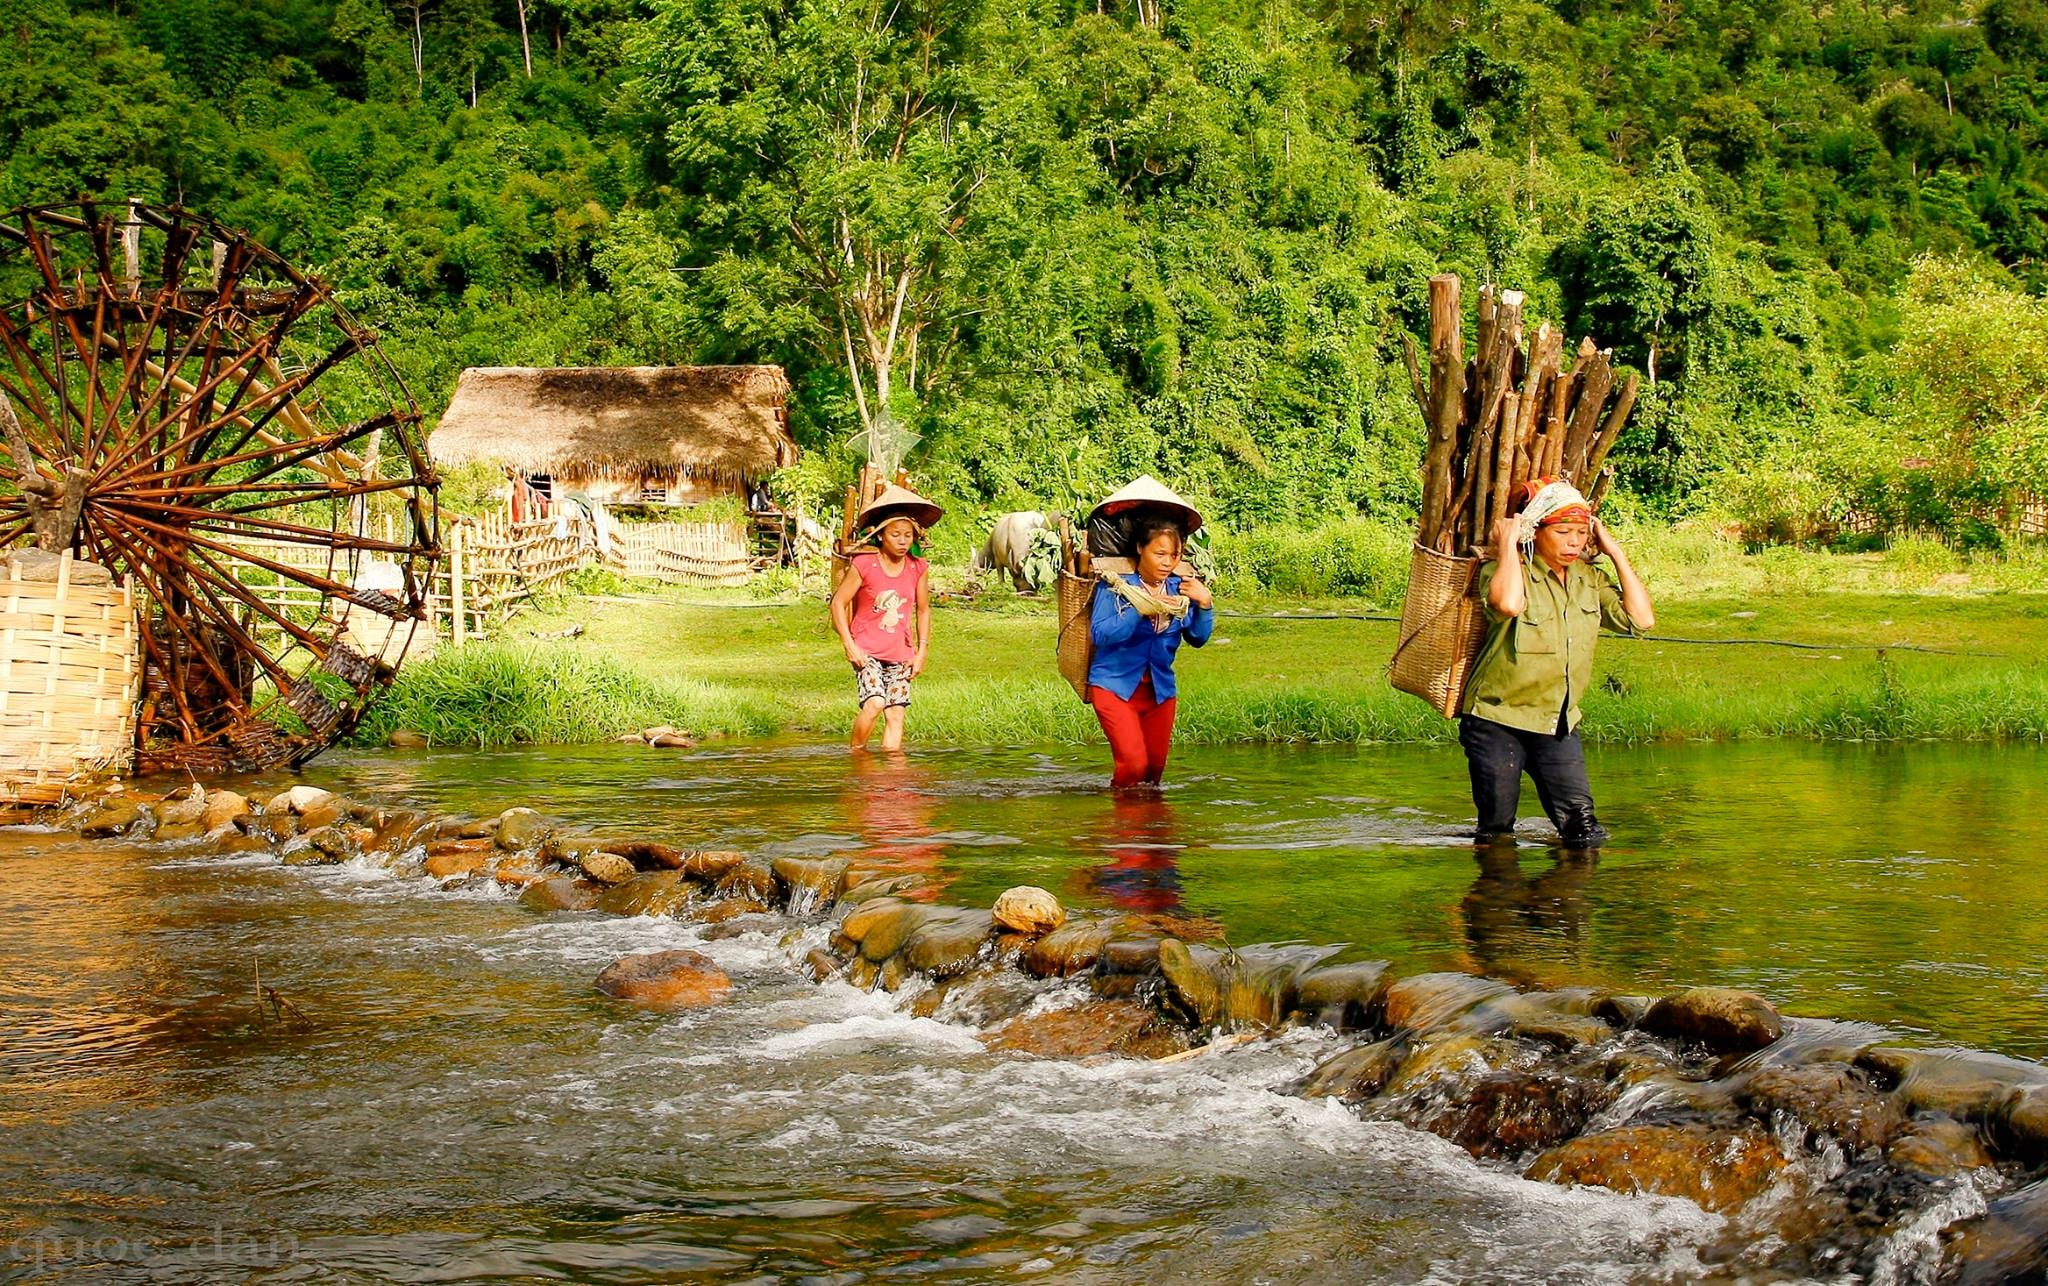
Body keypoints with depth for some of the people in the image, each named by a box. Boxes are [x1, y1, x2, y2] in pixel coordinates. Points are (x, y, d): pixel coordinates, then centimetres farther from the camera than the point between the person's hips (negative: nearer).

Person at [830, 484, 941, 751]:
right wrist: (849, 646, -12)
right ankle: (855, 754, -2)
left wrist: (921, 652, 7)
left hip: (901, 654, 4)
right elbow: (838, 602, -5)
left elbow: (923, 611, 13)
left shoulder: (918, 568, 1)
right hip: (867, 651, -4)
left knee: (896, 714, -2)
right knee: (874, 703, -21)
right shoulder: (863, 564, -10)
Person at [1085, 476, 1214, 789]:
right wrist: (1140, 609, -32)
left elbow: (1198, 639, 2)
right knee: (1133, 762, -18)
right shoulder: (1115, 583, -13)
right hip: (1115, 686, -5)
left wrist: (1205, 604, -14)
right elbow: (1100, 634, -24)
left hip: (1160, 689, 5)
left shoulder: (1180, 587, -1)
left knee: (1155, 767, 10)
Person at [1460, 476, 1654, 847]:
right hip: (1497, 720, -4)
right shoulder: (1503, 571, -12)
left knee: (1586, 835, -6)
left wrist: (1615, 552, -2)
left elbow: (1641, 619, -6)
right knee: (1497, 835, 4)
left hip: (1559, 725, 4)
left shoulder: (1591, 580, 6)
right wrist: (1507, 543, -21)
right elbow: (1508, 603, -35)